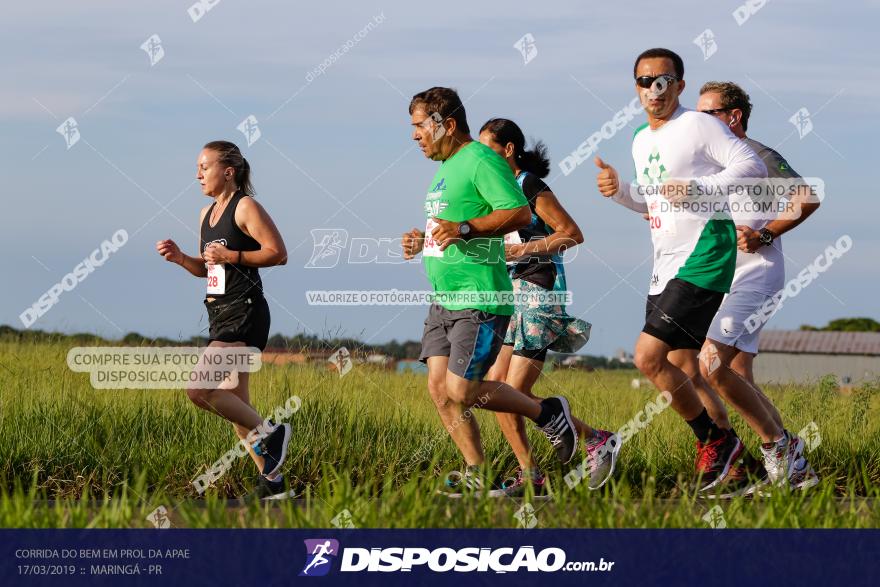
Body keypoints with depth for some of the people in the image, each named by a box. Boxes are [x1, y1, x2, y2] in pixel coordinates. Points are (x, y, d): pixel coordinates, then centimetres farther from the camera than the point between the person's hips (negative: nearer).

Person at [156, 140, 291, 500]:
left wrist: (232, 256, -20)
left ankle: (267, 433, -6)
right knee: (234, 404, 9)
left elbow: (278, 253, -14)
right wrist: (180, 258, 6)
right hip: (221, 316, 9)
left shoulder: (245, 207, -9)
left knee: (198, 390, -19)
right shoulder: (207, 213, 16)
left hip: (244, 314, -9)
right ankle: (272, 480, 15)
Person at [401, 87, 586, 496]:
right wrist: (422, 241, 16)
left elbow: (519, 213, -21)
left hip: (480, 300, -10)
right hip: (443, 299, 10)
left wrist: (464, 228, -28)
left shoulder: (480, 160, -12)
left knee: (461, 391, -11)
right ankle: (477, 476, 6)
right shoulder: (446, 167, 19)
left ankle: (549, 414, 8)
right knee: (439, 386, 2)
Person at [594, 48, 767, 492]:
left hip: (702, 259, -9)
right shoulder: (641, 140, 17)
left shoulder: (698, 126, -8)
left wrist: (700, 186, -22)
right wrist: (618, 192, 9)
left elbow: (753, 166, -12)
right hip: (665, 267, 9)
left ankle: (715, 440, -3)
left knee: (648, 357, -17)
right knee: (685, 370, 12)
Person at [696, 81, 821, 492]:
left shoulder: (756, 156, -6)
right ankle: (795, 469, 8)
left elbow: (807, 197, -12)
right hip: (721, 282, 9)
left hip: (754, 276, -9)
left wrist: (764, 236, -19)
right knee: (737, 379, 5)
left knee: (713, 365, -22)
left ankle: (778, 445, -11)